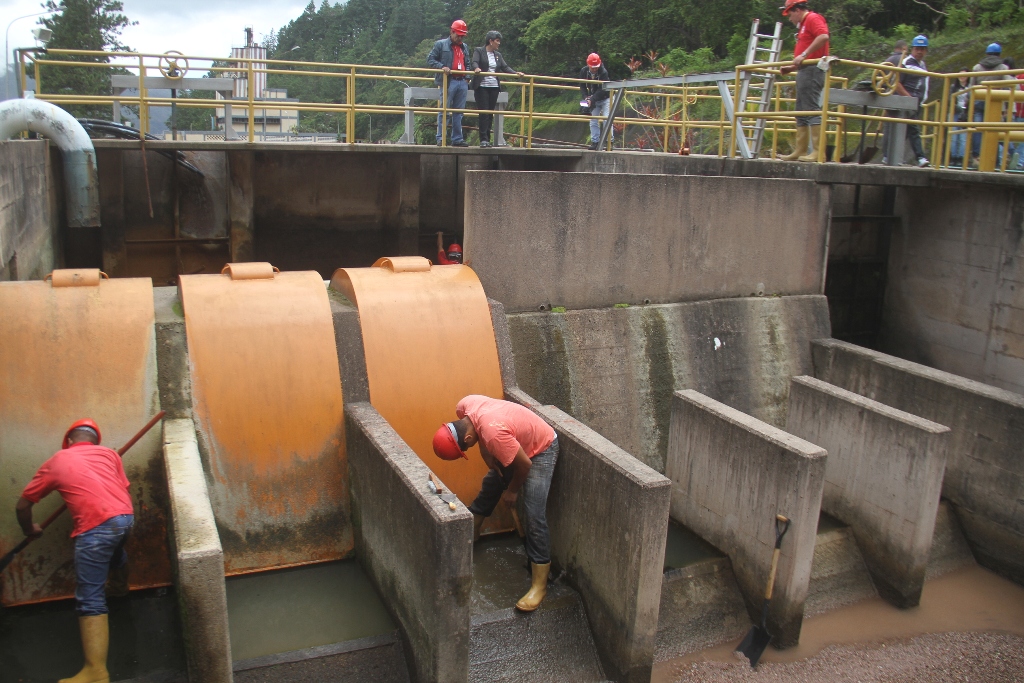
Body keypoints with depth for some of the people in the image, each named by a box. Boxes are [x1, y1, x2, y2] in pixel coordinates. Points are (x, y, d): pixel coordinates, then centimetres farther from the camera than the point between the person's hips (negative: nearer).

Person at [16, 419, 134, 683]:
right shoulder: (109, 453, 22)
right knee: (114, 549, 41)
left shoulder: (54, 463, 17)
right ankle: (120, 587, 68)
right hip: (126, 517, 5)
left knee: (90, 600, -2)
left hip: (96, 527, -5)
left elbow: (22, 505, 23)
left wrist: (29, 530, 42)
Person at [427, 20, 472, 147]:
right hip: (448, 82, -6)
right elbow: (430, 60, -1)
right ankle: (440, 139, -4)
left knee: (458, 113, 7)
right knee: (444, 111, -6)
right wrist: (442, 67, -17)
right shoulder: (440, 44, 3)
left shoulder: (465, 47, 21)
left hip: (462, 82, 6)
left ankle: (457, 139, 11)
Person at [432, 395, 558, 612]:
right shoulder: (463, 407, -20)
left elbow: (524, 465, -27)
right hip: (516, 445, 8)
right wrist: (489, 459, -4)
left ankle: (539, 585, -10)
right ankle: (470, 533, 47)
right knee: (487, 490, 22)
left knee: (534, 516, -15)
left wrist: (512, 491, -9)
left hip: (541, 450, -8)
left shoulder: (494, 433, -41)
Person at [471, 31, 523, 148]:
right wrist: (476, 68, -36)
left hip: (494, 87, 5)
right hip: (482, 87, -5)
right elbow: (475, 62, -13)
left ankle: (487, 139, 6)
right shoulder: (478, 51, 2)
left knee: (490, 114, 3)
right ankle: (483, 139, -11)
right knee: (484, 113, -10)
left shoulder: (498, 55, 18)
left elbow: (505, 67, 12)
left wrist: (515, 73, -5)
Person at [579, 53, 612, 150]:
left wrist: (592, 99, -37)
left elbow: (602, 90, -29)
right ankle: (595, 141, 10)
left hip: (605, 98, -5)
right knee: (593, 120, 3)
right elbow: (582, 86, -4)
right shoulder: (584, 71, -11)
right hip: (593, 99, 5)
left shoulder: (603, 72, -25)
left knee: (606, 119, -13)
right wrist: (585, 97, -21)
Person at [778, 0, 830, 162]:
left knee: (812, 109, -14)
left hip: (812, 70, -11)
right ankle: (800, 151, 13)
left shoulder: (813, 18, -4)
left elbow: (823, 36, -23)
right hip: (805, 71, 11)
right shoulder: (803, 25, 25)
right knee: (801, 112, 10)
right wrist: (791, 68, 19)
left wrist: (803, 55, -24)